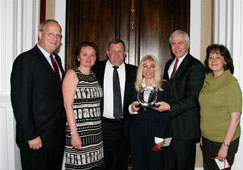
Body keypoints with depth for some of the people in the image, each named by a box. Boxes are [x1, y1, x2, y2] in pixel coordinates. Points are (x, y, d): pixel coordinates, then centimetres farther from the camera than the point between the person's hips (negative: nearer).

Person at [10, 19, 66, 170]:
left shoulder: (57, 59, 13)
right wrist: (31, 136, -18)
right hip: (37, 139, -7)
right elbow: (20, 102, -17)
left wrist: (63, 127, 11)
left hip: (58, 134, 8)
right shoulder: (26, 60, -13)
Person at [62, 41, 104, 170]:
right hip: (78, 130, -6)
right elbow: (68, 105, -11)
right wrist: (74, 134, -17)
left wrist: (98, 128, 8)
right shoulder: (72, 74, -5)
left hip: (96, 131, 6)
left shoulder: (94, 75, 14)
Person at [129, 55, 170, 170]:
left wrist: (159, 137, -9)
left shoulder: (163, 88, -3)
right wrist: (132, 108, -11)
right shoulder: (136, 87, 7)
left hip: (155, 131, -3)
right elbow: (131, 111, 12)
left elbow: (165, 115, -5)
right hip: (137, 132, 3)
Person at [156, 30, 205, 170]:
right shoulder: (169, 64, 13)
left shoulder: (196, 66, -12)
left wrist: (170, 107, -26)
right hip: (168, 124, 7)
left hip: (185, 127, -7)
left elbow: (193, 99, -18)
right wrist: (162, 104, 5)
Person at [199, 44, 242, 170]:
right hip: (206, 139, 6)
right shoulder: (208, 80, 5)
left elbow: (235, 119, -16)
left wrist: (225, 146, -17)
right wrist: (202, 136, 8)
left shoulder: (231, 83, -15)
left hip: (223, 140, -6)